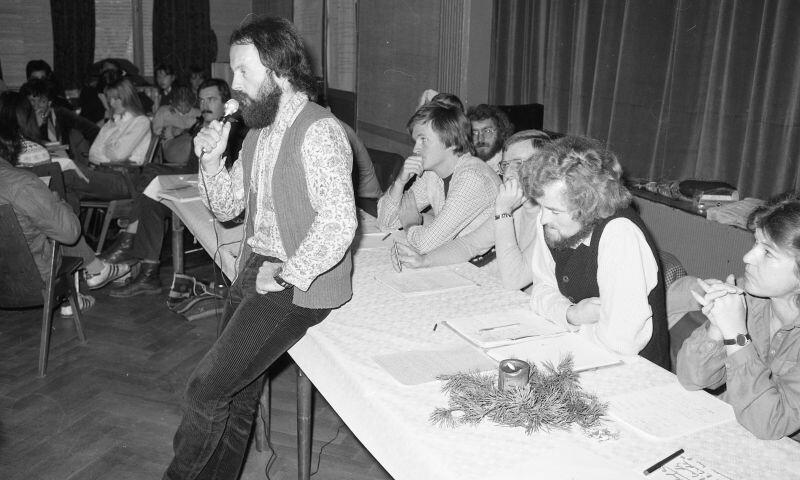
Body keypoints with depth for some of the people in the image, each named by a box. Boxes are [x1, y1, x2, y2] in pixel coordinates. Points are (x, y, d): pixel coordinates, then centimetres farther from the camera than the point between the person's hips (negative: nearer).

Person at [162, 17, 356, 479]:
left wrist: (285, 276, -20)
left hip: (297, 285, -8)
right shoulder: (260, 128, 11)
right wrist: (212, 159, -1)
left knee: (206, 389, -8)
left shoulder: (319, 131, -18)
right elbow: (227, 207, 16)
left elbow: (339, 224, -27)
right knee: (239, 390, 14)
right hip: (254, 269, 8)